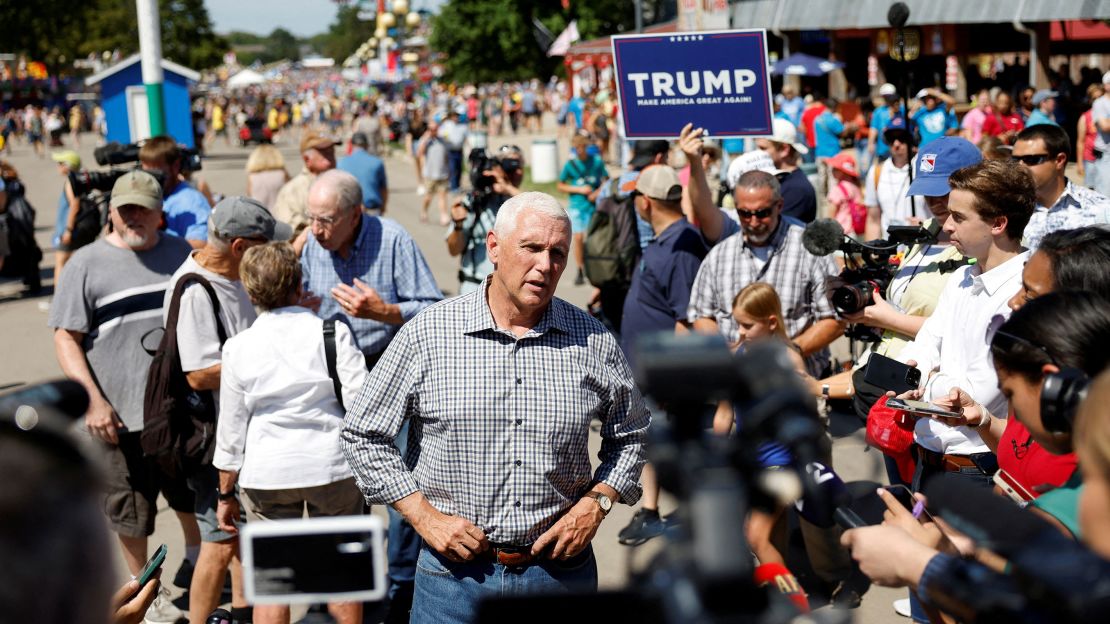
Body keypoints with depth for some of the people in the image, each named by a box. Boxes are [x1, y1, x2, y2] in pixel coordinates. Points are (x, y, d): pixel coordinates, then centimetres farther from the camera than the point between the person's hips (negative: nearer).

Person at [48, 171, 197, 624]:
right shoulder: (87, 264, -5)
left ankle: (196, 564, 44)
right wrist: (93, 401, -16)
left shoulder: (180, 253, 6)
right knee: (130, 510, 7)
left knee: (196, 493, 19)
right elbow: (66, 339, -7)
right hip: (120, 413, -3)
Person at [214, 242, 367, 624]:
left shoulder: (239, 348, -3)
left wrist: (226, 495, 12)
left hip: (267, 473, 1)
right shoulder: (332, 333, -7)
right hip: (332, 465, 0)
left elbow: (231, 431, 2)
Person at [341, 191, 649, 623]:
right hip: (455, 571, -1)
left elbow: (631, 434, 15)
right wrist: (425, 517, -6)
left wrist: (595, 504, 0)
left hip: (560, 570, 2)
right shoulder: (428, 335, -5)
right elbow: (364, 435, 2)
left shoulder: (593, 342, 0)